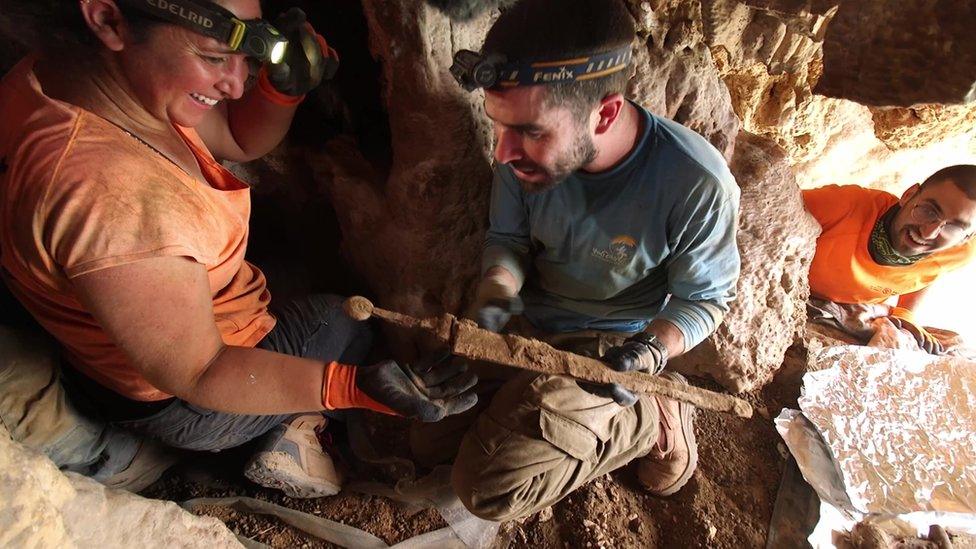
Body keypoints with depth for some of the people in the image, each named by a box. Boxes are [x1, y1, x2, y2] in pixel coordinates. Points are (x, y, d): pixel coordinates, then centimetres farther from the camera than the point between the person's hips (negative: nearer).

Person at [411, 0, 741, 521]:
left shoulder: (696, 184, -29)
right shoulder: (527, 149, -18)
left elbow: (705, 297, -11)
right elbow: (507, 239, -2)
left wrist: (651, 350, -29)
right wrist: (495, 294, -23)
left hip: (610, 345, -4)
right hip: (529, 321, 5)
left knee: (486, 485, -12)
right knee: (428, 442, 7)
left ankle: (650, 418, 4)